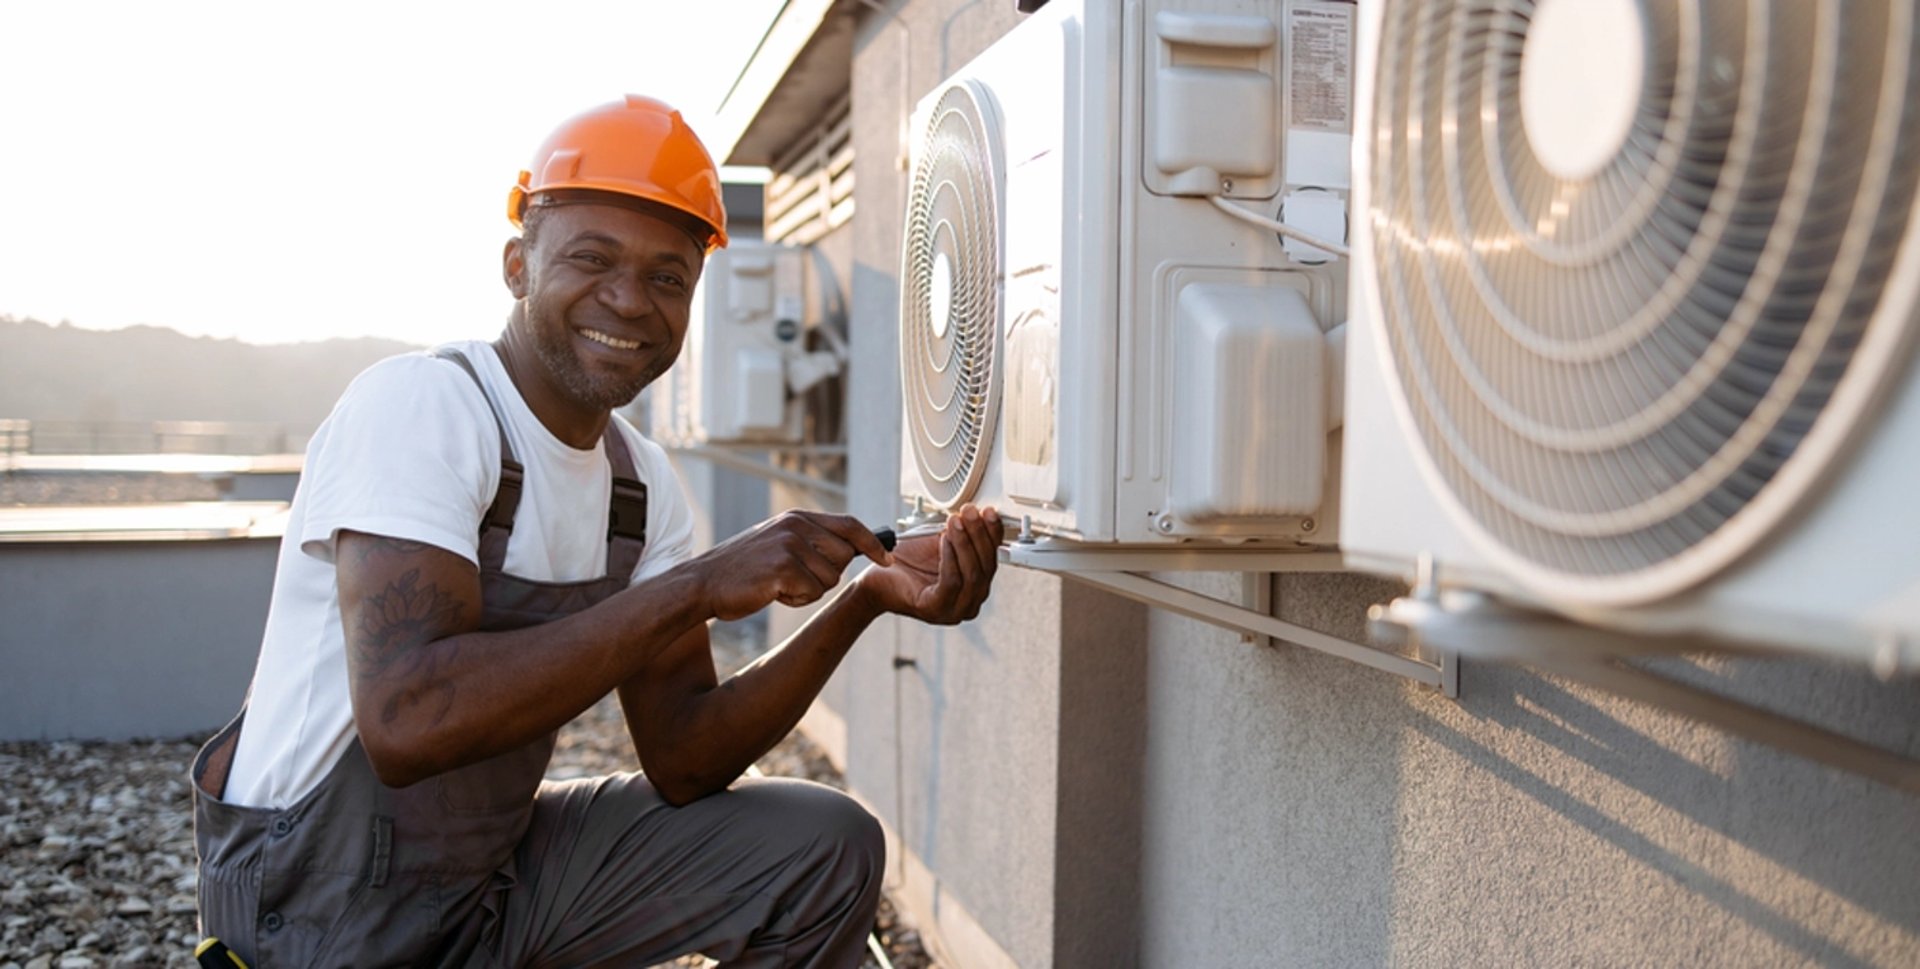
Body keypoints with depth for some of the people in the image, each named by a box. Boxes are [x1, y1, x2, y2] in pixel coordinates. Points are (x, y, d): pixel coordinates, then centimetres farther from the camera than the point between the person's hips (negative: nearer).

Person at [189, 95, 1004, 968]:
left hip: (498, 864, 7)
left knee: (831, 851, 0)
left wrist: (866, 598, -13)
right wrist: (696, 587, -32)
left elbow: (682, 763, -2)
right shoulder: (418, 406, -20)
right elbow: (404, 723, -34)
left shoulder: (642, 480, 2)